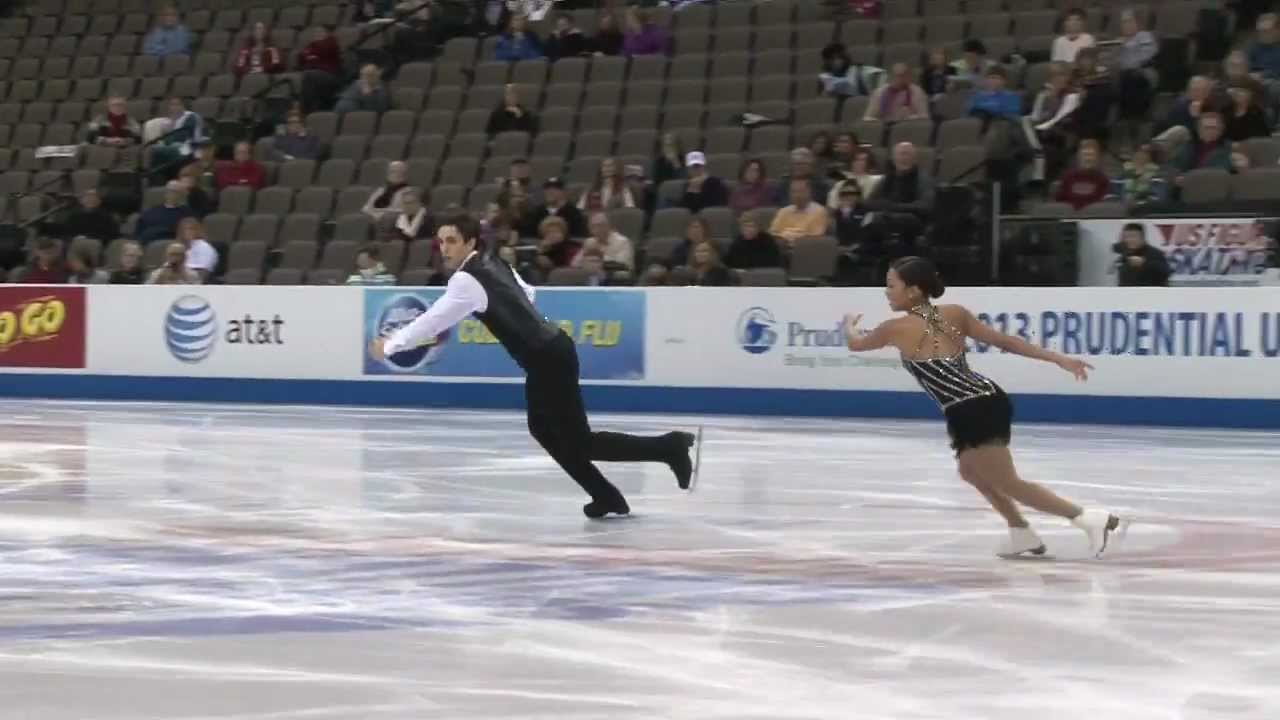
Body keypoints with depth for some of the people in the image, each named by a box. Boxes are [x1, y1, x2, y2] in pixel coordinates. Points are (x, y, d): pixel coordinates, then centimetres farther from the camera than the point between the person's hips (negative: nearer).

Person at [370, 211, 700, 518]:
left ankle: (668, 446, 3)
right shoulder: (492, 262, 12)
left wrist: (390, 345, -4)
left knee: (578, 442, -2)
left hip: (547, 359, -10)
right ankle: (605, 495, 24)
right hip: (550, 350, 10)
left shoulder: (467, 280, -16)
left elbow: (434, 320, -14)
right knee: (543, 429, 20)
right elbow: (527, 292, 26)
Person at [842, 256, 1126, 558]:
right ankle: (1023, 534, 35)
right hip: (990, 400, 8)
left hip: (970, 414, -8)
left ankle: (1094, 519, -10)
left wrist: (849, 324, 41)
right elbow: (1006, 341, 10)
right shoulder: (954, 313, 11)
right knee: (970, 470, 31)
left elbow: (856, 344, 17)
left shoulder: (897, 328, -3)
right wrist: (1060, 359, 11)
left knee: (1009, 485, -1)